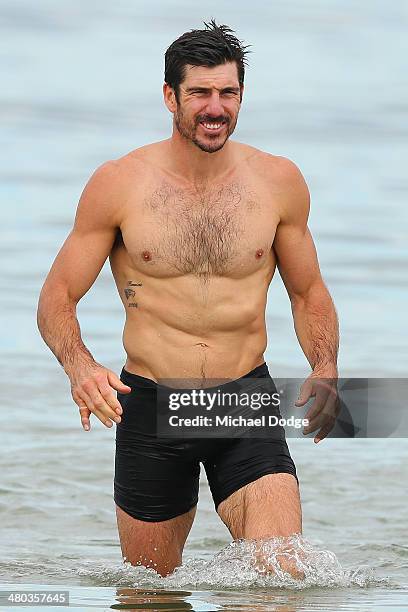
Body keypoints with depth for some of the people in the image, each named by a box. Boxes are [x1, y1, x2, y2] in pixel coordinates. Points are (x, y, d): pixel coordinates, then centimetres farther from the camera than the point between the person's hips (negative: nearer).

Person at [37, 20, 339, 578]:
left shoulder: (279, 181, 0)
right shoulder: (117, 185, -5)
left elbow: (309, 292, 13)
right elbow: (58, 296, -1)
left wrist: (325, 371, -7)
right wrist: (80, 368, -22)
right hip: (151, 407, 0)